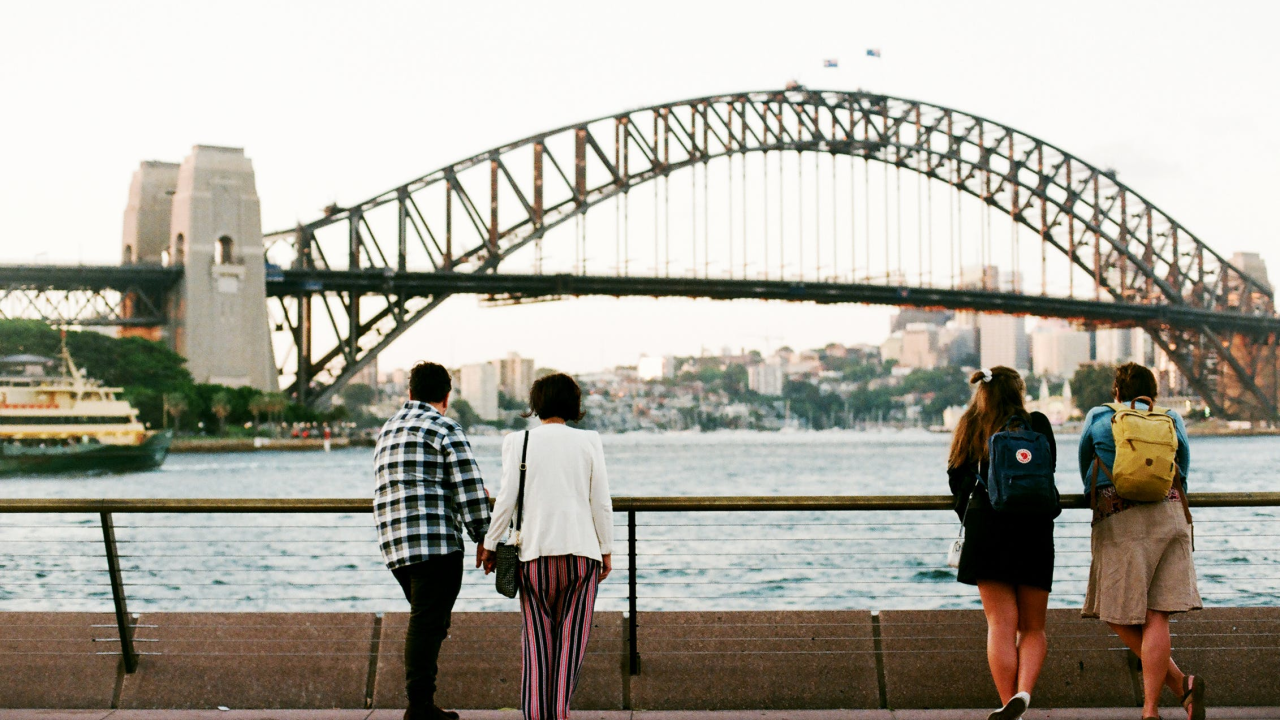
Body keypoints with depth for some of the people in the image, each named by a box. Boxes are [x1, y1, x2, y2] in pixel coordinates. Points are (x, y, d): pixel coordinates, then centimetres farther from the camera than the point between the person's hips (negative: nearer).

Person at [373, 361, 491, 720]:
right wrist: (482, 537, -2)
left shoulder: (387, 430, 21)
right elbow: (469, 488, -10)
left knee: (427, 622, 16)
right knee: (428, 623, -7)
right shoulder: (445, 429, -4)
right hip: (436, 542, -8)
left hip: (395, 543, 8)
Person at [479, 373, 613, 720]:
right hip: (581, 550, 0)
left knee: (537, 636, 6)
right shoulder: (589, 442, 2)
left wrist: (489, 544, 8)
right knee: (571, 635, 6)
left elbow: (507, 499, -2)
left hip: (535, 551, 0)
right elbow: (601, 502, 2)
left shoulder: (518, 442, 0)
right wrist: (606, 550, 10)